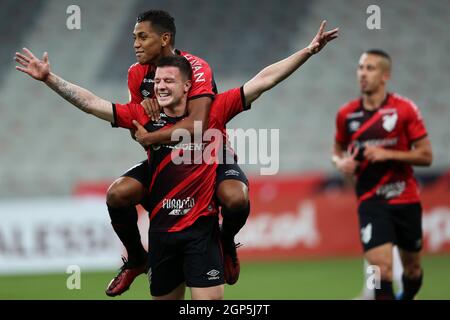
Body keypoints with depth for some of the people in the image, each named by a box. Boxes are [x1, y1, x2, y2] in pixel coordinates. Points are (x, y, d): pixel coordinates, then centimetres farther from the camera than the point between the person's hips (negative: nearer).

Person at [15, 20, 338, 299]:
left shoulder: (213, 112, -3)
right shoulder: (144, 117, 3)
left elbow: (262, 81, -4)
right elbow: (91, 103, 6)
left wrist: (308, 51, -8)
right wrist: (49, 78, 3)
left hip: (201, 230, -3)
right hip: (161, 231, 3)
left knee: (210, 301, -9)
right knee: (164, 296, 13)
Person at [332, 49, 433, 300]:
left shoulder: (405, 109, -5)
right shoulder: (346, 114, 3)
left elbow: (426, 156, -7)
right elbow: (338, 151, 20)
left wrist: (387, 154, -18)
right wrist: (342, 162, -4)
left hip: (406, 200, 0)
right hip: (371, 201, 0)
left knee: (412, 267, 13)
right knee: (381, 267, -18)